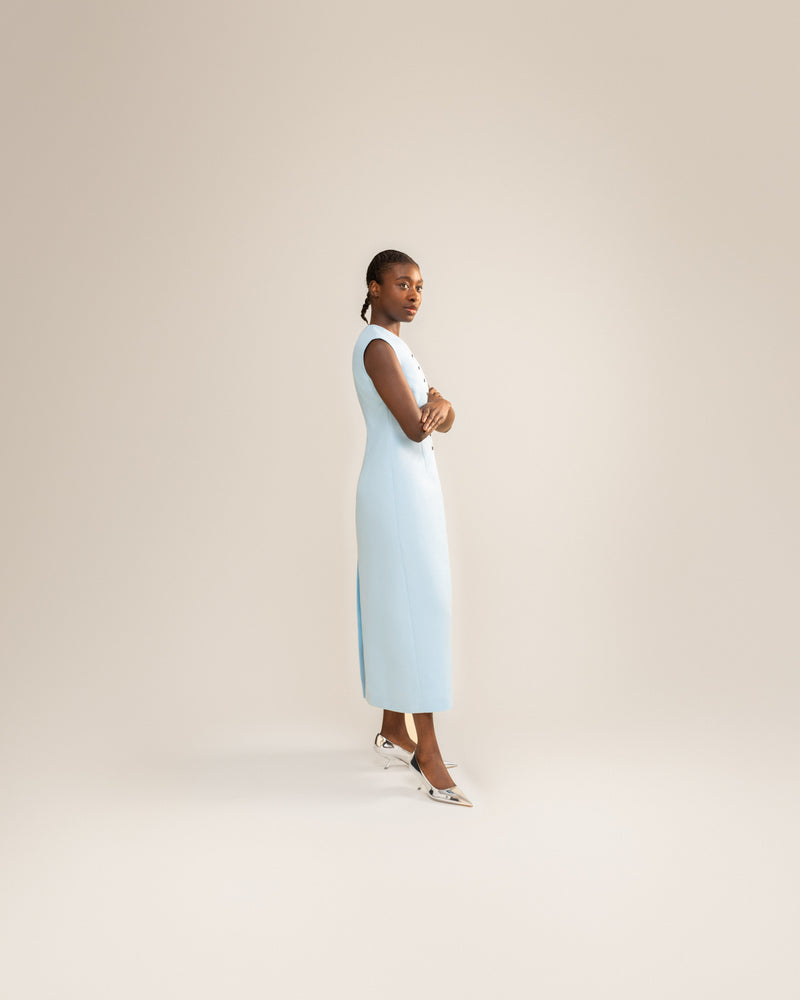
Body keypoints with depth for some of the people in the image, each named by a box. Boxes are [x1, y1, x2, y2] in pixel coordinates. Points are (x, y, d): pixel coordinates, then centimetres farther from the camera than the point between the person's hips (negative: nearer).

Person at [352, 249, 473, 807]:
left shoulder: (397, 346, 18)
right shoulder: (377, 347, -14)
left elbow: (442, 421, 11)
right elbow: (415, 427, -21)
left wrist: (438, 405, -12)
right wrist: (431, 407, 0)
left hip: (414, 486, 10)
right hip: (396, 488, -10)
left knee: (398, 608, 12)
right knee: (414, 609, -9)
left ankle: (394, 732, 22)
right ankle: (427, 752, -4)